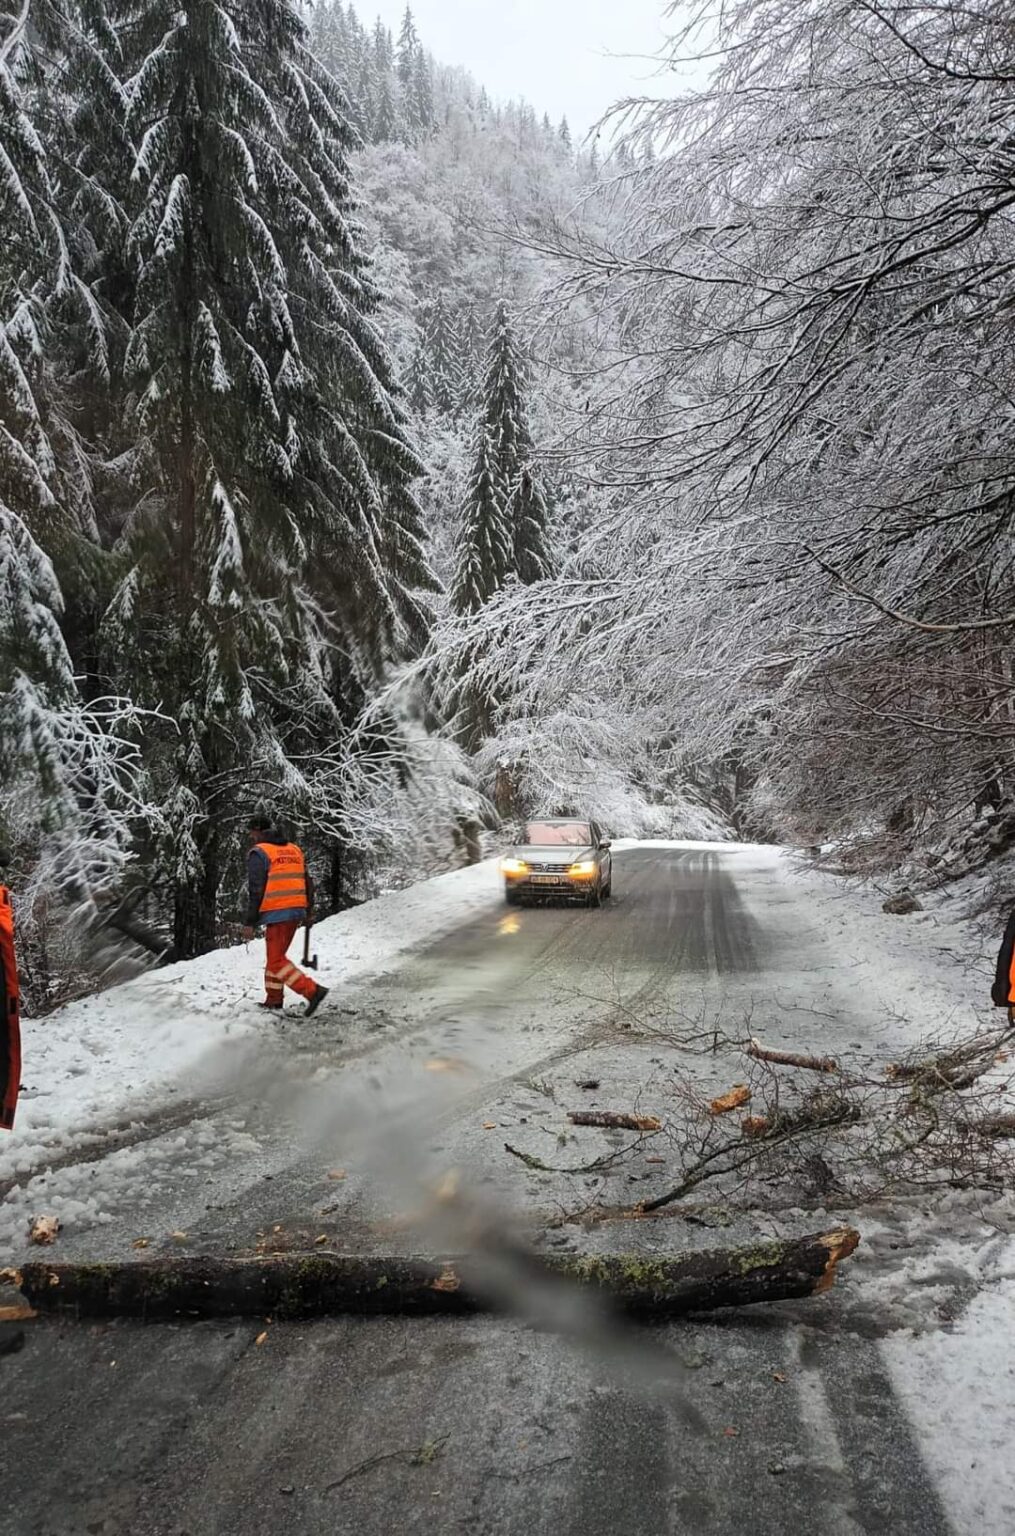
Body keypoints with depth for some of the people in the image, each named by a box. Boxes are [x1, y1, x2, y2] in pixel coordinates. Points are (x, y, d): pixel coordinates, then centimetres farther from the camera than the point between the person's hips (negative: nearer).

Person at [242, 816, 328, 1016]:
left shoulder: (259, 853, -6)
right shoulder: (294, 849, 16)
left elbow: (256, 890, -12)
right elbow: (307, 883, 17)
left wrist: (250, 922, -9)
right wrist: (308, 912, 25)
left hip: (277, 914, -8)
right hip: (297, 912, 8)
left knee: (277, 960, -4)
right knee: (276, 955, 19)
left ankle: (312, 991, -16)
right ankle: (274, 999, 21)